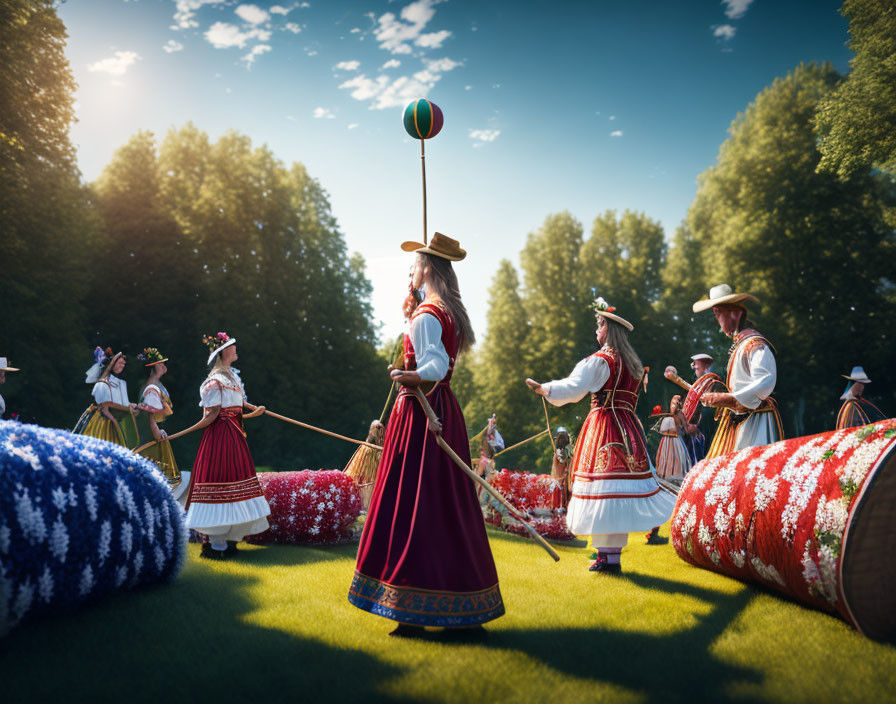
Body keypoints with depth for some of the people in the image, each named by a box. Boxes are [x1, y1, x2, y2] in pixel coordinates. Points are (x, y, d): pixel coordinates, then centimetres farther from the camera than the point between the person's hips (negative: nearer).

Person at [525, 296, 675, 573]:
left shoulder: (600, 359, -8)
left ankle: (608, 557, -10)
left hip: (604, 426, -8)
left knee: (604, 486, -8)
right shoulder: (632, 364, 15)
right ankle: (614, 553, 10)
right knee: (623, 484, 6)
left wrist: (543, 388, -5)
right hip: (628, 427, 8)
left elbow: (573, 388, -13)